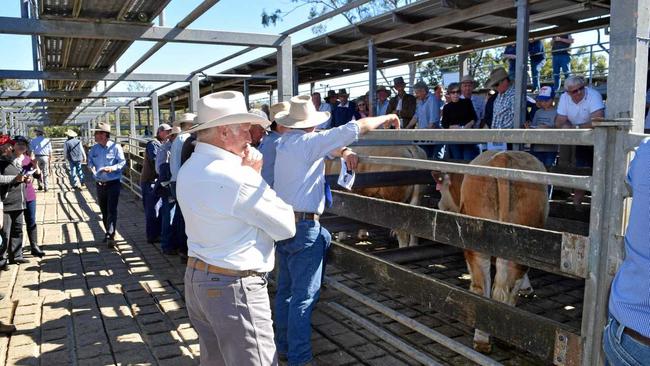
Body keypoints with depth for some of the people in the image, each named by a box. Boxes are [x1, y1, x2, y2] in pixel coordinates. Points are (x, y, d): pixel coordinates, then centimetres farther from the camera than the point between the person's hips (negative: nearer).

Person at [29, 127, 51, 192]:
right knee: (45, 173, 4)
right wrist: (50, 158, 13)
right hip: (45, 157, 0)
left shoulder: (33, 140, 2)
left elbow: (31, 150, 0)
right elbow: (50, 151, 4)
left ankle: (40, 186, 18)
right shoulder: (47, 140, 4)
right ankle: (46, 187, 3)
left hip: (37, 157, 0)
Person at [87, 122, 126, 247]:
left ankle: (110, 236, -12)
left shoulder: (115, 147, -8)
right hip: (100, 184, 5)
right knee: (104, 211, 14)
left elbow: (122, 162, -9)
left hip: (113, 183, -5)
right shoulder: (94, 149, 7)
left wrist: (112, 168, -25)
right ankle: (108, 232, 29)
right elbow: (90, 160, 16)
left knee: (112, 210, -10)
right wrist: (91, 166, -6)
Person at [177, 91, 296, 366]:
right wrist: (254, 175, -7)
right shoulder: (234, 176, -22)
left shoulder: (188, 169, 8)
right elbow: (286, 227, -15)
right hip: (234, 287, -9)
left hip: (197, 279, 9)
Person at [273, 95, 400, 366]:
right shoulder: (308, 142, -14)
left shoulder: (284, 143, 11)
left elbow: (326, 145, 23)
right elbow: (355, 128, -15)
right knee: (304, 296, -2)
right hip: (304, 226, -9)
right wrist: (386, 118, -1)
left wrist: (344, 152, 6)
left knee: (285, 289, 17)